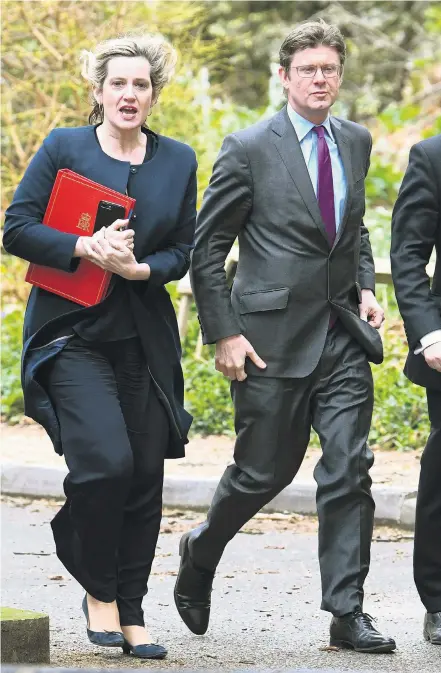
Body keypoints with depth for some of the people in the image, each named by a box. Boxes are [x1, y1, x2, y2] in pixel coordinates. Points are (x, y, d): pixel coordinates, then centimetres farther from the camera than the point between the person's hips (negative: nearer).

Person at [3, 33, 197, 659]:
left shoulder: (178, 160, 9)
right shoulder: (62, 148, 1)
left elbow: (185, 252, 10)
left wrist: (139, 267, -11)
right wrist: (85, 248, -17)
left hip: (147, 342, 3)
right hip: (74, 333, -3)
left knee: (145, 477, 1)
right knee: (105, 461, -19)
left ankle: (131, 614, 14)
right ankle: (98, 590, 3)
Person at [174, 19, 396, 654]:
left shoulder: (355, 142, 10)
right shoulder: (249, 149, -7)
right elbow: (206, 247, -4)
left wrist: (365, 287, 8)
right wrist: (223, 334, -9)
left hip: (342, 336, 4)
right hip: (274, 335, -4)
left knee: (349, 471, -3)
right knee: (264, 472, 5)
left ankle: (347, 612, 1)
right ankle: (201, 551, 35)